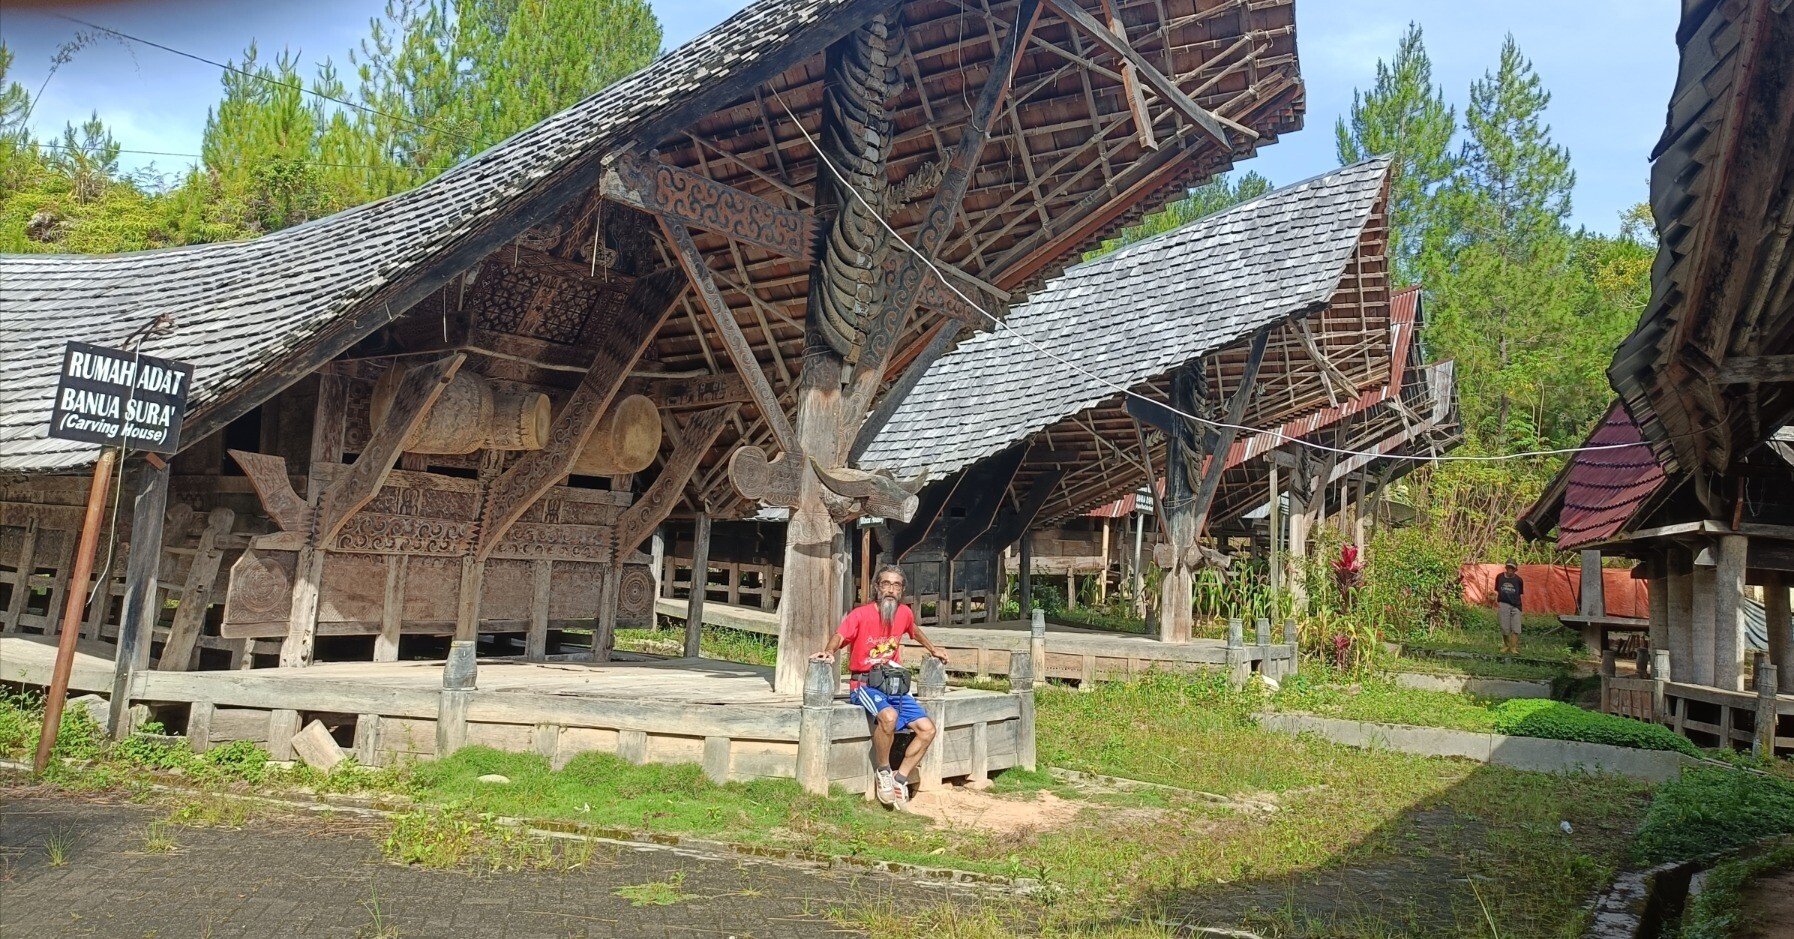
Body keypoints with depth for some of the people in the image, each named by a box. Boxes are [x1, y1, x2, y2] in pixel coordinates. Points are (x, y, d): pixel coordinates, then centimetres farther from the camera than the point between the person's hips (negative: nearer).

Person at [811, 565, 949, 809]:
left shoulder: (904, 613, 4)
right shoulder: (861, 614, -12)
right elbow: (840, 637, -26)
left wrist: (932, 648, 36)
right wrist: (829, 651, -46)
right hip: (863, 685, -6)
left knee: (927, 729, -7)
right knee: (889, 716, -35)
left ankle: (899, 779, 6)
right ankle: (884, 771, -11)